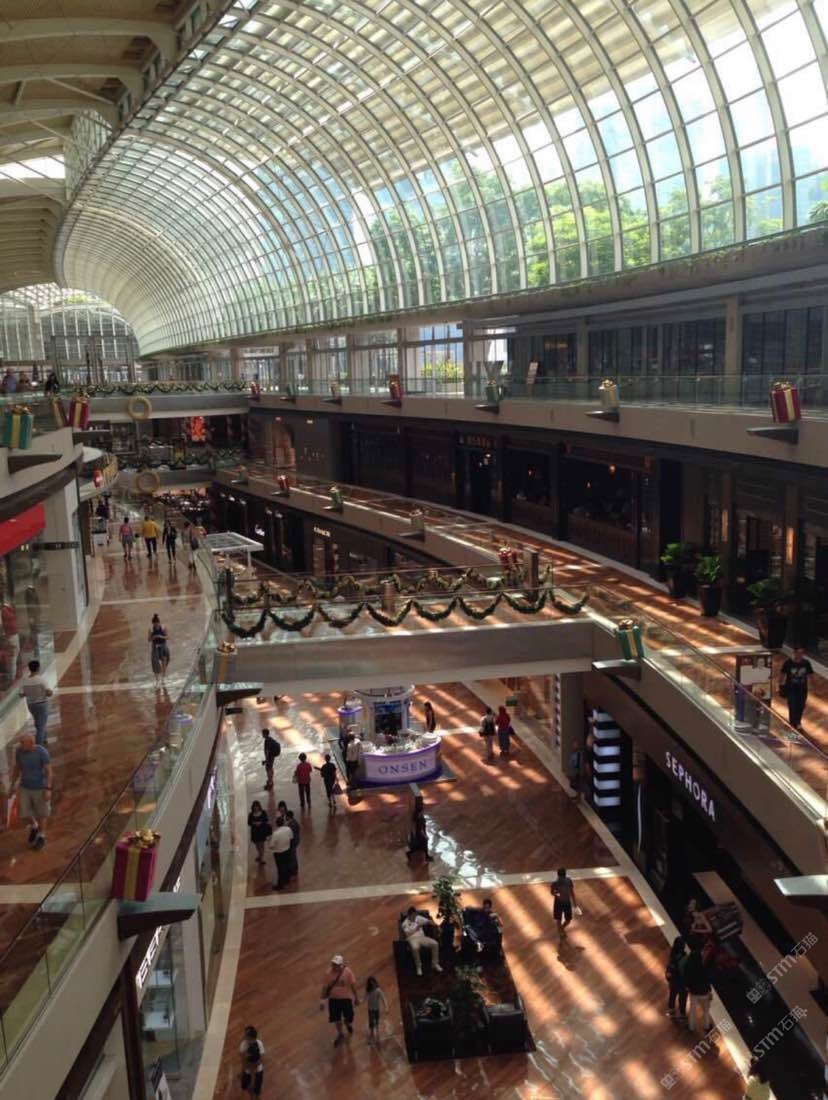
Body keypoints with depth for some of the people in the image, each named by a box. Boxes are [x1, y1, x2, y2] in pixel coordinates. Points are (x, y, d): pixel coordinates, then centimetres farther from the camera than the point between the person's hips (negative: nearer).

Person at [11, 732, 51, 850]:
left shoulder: (42, 752, -25)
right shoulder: (19, 750, -12)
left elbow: (49, 771, -19)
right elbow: (17, 767, 2)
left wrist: (48, 790, -21)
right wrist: (13, 785, 8)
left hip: (40, 788, -4)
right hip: (25, 787, 4)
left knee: (41, 813, 11)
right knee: (24, 813, 9)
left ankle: (41, 837, 33)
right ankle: (34, 827, 40)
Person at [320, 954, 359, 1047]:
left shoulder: (347, 971, -21)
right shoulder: (329, 973, -17)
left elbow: (353, 985, -8)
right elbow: (325, 987, -7)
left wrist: (356, 997, 1)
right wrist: (322, 1000, -6)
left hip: (346, 998, -1)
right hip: (334, 998, 1)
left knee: (348, 1018, 11)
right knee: (336, 1018, 10)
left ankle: (348, 1024, 49)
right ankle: (340, 1034, 37)